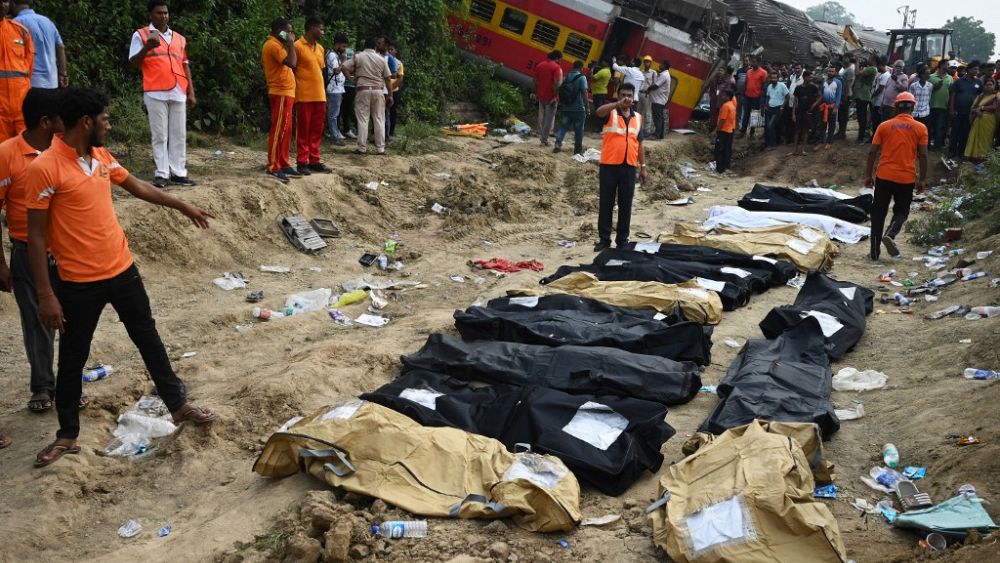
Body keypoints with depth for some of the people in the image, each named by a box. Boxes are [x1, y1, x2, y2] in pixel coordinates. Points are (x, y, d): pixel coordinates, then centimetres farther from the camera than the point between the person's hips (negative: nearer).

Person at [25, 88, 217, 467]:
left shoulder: (101, 156, 3)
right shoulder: (44, 168, -17)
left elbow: (137, 187, 21)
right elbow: (36, 236, -15)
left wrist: (184, 207, 29)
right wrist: (45, 295, -17)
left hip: (122, 270, 6)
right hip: (79, 282, -6)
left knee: (149, 339, 16)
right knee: (72, 360, 9)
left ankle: (178, 405, 31)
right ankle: (67, 436, 24)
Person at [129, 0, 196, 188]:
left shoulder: (179, 38, 18)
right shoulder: (141, 35, 5)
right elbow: (134, 63, -1)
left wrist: (191, 92, 13)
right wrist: (147, 47, -18)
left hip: (178, 93, 4)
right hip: (155, 93, -4)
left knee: (179, 135, 3)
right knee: (160, 135, -3)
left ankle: (178, 172, 8)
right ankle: (161, 173, 0)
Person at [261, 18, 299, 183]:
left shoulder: (278, 45, 19)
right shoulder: (272, 45, -12)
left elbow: (292, 63, 18)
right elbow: (291, 62, -22)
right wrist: (291, 43, -14)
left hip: (285, 92, 11)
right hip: (281, 93, -11)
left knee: (286, 130, 12)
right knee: (278, 130, -10)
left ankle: (283, 164, 17)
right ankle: (273, 167, -10)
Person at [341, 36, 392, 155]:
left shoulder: (358, 56, 1)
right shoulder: (381, 59, 6)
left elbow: (344, 67, -8)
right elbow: (388, 78, 5)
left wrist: (351, 78, 5)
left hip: (363, 90, -1)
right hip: (378, 91, 1)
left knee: (363, 119, 2)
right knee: (379, 119, 5)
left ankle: (362, 147, 2)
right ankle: (380, 148, 4)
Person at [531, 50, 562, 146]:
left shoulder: (539, 65, 8)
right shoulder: (556, 67, -11)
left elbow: (535, 81, 11)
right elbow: (556, 83, -20)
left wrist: (536, 93, 17)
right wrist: (555, 96, -17)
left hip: (541, 96, 6)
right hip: (551, 97, -6)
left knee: (541, 116, 18)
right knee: (549, 118, 1)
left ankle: (541, 135, 23)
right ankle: (544, 139, 0)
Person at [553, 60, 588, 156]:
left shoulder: (567, 77, 8)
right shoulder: (582, 77, -10)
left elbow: (561, 91, 15)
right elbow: (584, 93, -15)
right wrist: (587, 107, -11)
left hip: (566, 108, 5)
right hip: (578, 109, -5)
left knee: (563, 126, 8)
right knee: (578, 130, 5)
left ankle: (558, 143, -13)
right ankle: (578, 150, 11)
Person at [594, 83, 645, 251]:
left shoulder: (637, 117, 12)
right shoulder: (611, 113, -1)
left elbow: (639, 143, 15)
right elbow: (599, 112, -26)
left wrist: (643, 166, 12)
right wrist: (618, 104, -40)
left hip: (629, 166, 3)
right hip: (609, 165, -3)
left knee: (625, 204, 7)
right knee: (606, 203, 2)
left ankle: (622, 240, 16)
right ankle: (604, 239, 10)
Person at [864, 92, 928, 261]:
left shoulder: (884, 126, 3)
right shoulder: (920, 128, 1)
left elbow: (872, 152, 1)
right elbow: (923, 155, -4)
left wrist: (868, 175, 8)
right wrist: (923, 180, 3)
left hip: (884, 176, 1)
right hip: (907, 178, 0)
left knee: (878, 212, 8)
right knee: (901, 211, 15)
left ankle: (874, 252, 8)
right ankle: (890, 235, -15)